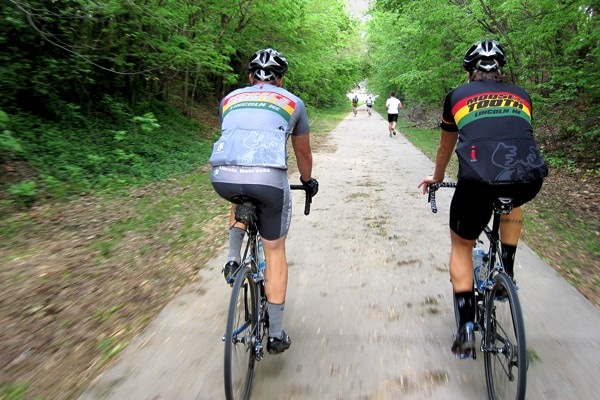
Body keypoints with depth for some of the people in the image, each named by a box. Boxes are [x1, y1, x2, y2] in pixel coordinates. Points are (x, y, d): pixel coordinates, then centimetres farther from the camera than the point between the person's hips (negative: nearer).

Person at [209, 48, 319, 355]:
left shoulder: (230, 99, 28)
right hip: (268, 177, -2)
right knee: (275, 252, 16)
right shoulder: (292, 102, 23)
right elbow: (303, 151, 33)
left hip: (222, 176, 3)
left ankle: (233, 259, 23)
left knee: (240, 202, 40)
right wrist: (307, 181, 51)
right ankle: (276, 334, 23)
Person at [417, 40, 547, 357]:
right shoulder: (520, 95, 26)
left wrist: (436, 178, 51)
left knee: (461, 245, 21)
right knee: (513, 202, 40)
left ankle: (466, 330, 14)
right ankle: (507, 275, 36)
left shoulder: (458, 96, 21)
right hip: (529, 178, 3)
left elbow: (446, 148, 33)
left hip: (478, 181, -2)